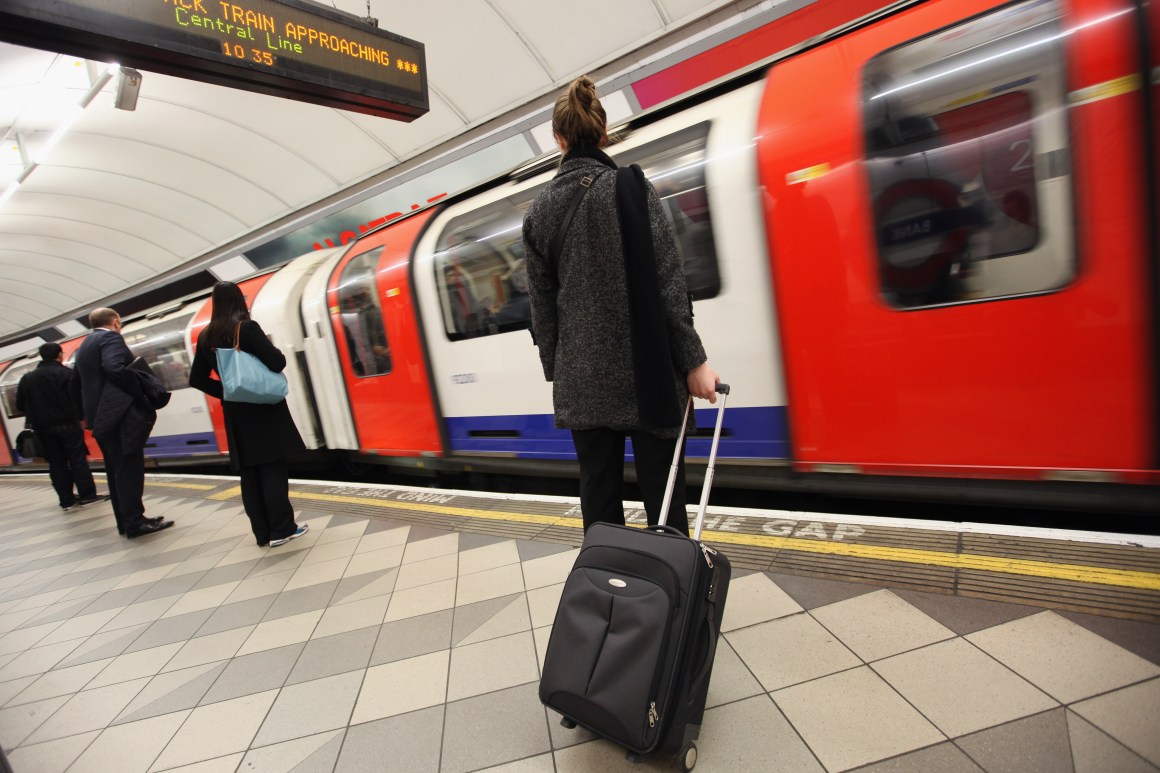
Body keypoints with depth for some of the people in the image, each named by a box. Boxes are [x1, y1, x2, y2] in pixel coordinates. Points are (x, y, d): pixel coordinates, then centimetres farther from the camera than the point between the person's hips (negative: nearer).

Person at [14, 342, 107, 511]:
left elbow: (20, 405, 8)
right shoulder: (68, 373, -7)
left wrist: (36, 414, 23)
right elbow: (77, 397, -13)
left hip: (43, 427, 4)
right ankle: (88, 495, 1)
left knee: (56, 463, 8)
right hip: (67, 423, -4)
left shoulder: (27, 378, 8)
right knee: (77, 459, 1)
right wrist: (80, 416, -3)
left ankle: (67, 500, 10)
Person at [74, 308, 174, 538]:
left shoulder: (84, 345, 21)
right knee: (129, 468, -8)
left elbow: (83, 380, 20)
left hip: (100, 415, 9)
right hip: (120, 413, -9)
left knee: (116, 470, 12)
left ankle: (125, 521, 17)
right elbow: (115, 368, -23)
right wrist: (143, 395, -19)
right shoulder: (111, 337, -7)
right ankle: (135, 521, -6)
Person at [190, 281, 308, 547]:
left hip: (235, 413, 6)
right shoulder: (247, 327, -12)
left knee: (249, 473, 9)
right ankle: (282, 529, 2)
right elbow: (277, 362, -18)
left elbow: (197, 379, 10)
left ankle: (263, 533, 14)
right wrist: (277, 354, 2)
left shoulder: (206, 337, 7)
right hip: (263, 409, -6)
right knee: (273, 469, -1)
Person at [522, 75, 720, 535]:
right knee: (661, 488, 6)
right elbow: (667, 283, -9)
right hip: (644, 372, -3)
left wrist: (556, 371, 17)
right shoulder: (630, 188, -4)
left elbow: (541, 303, 9)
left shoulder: (539, 210, 7)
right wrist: (693, 361, -5)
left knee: (598, 489, 12)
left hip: (580, 380, 3)